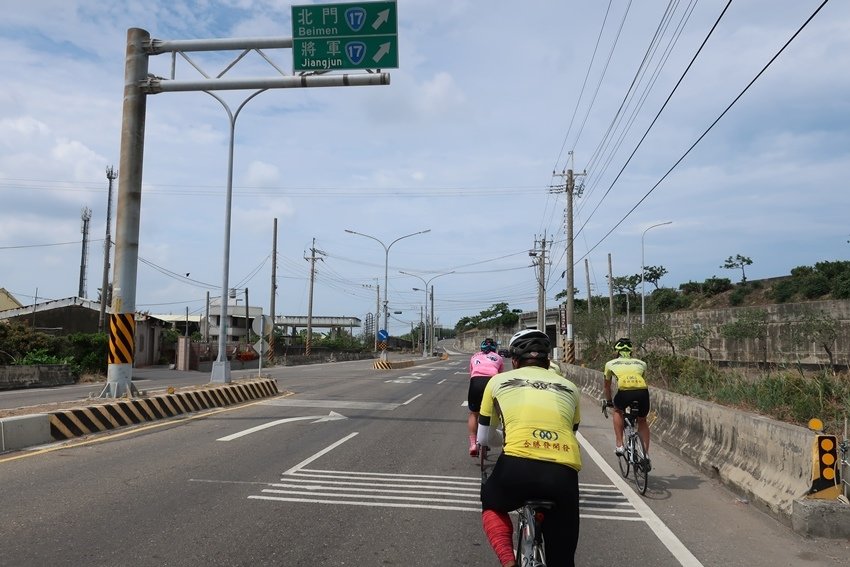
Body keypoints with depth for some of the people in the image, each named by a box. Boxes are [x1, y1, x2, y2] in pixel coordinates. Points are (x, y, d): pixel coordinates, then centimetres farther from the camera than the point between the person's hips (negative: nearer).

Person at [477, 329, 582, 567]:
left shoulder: (499, 380, 23)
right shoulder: (569, 387, 27)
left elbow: (483, 425, 40)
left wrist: (479, 447, 62)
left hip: (518, 463, -2)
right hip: (565, 470, 2)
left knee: (492, 504, 31)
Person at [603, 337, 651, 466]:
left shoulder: (610, 364, 29)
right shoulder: (641, 363, 32)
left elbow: (606, 386, 41)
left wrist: (609, 401, 57)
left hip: (625, 392, -2)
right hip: (643, 391, 2)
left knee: (618, 411, 31)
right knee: (642, 421, 29)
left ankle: (619, 445, 22)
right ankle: (646, 454, 22)